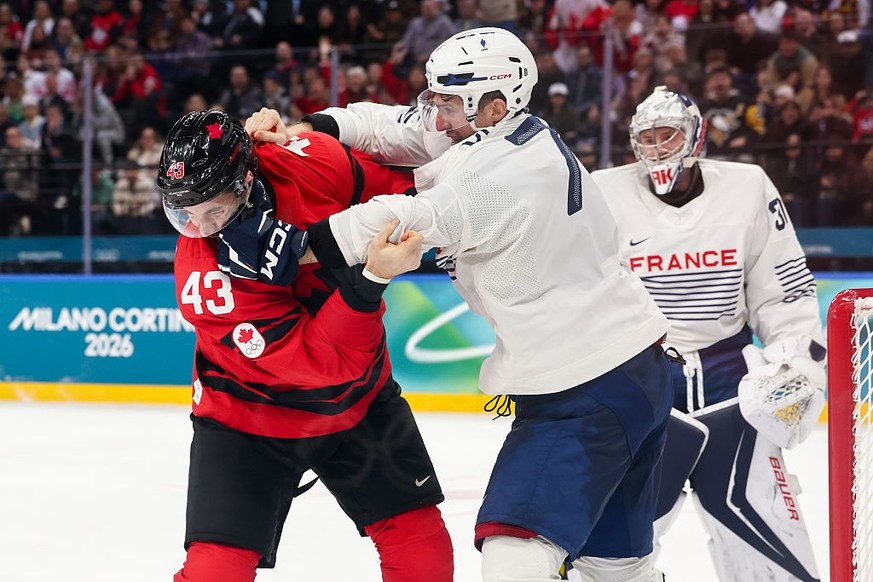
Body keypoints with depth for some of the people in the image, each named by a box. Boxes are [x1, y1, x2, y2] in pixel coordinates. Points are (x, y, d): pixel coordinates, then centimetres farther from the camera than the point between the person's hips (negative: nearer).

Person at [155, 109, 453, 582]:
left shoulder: (313, 163, -24)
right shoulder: (201, 279, -32)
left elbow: (395, 189, 0)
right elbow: (325, 359, -36)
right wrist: (373, 277, -46)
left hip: (360, 399, 4)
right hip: (248, 415, -4)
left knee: (421, 543, 9)